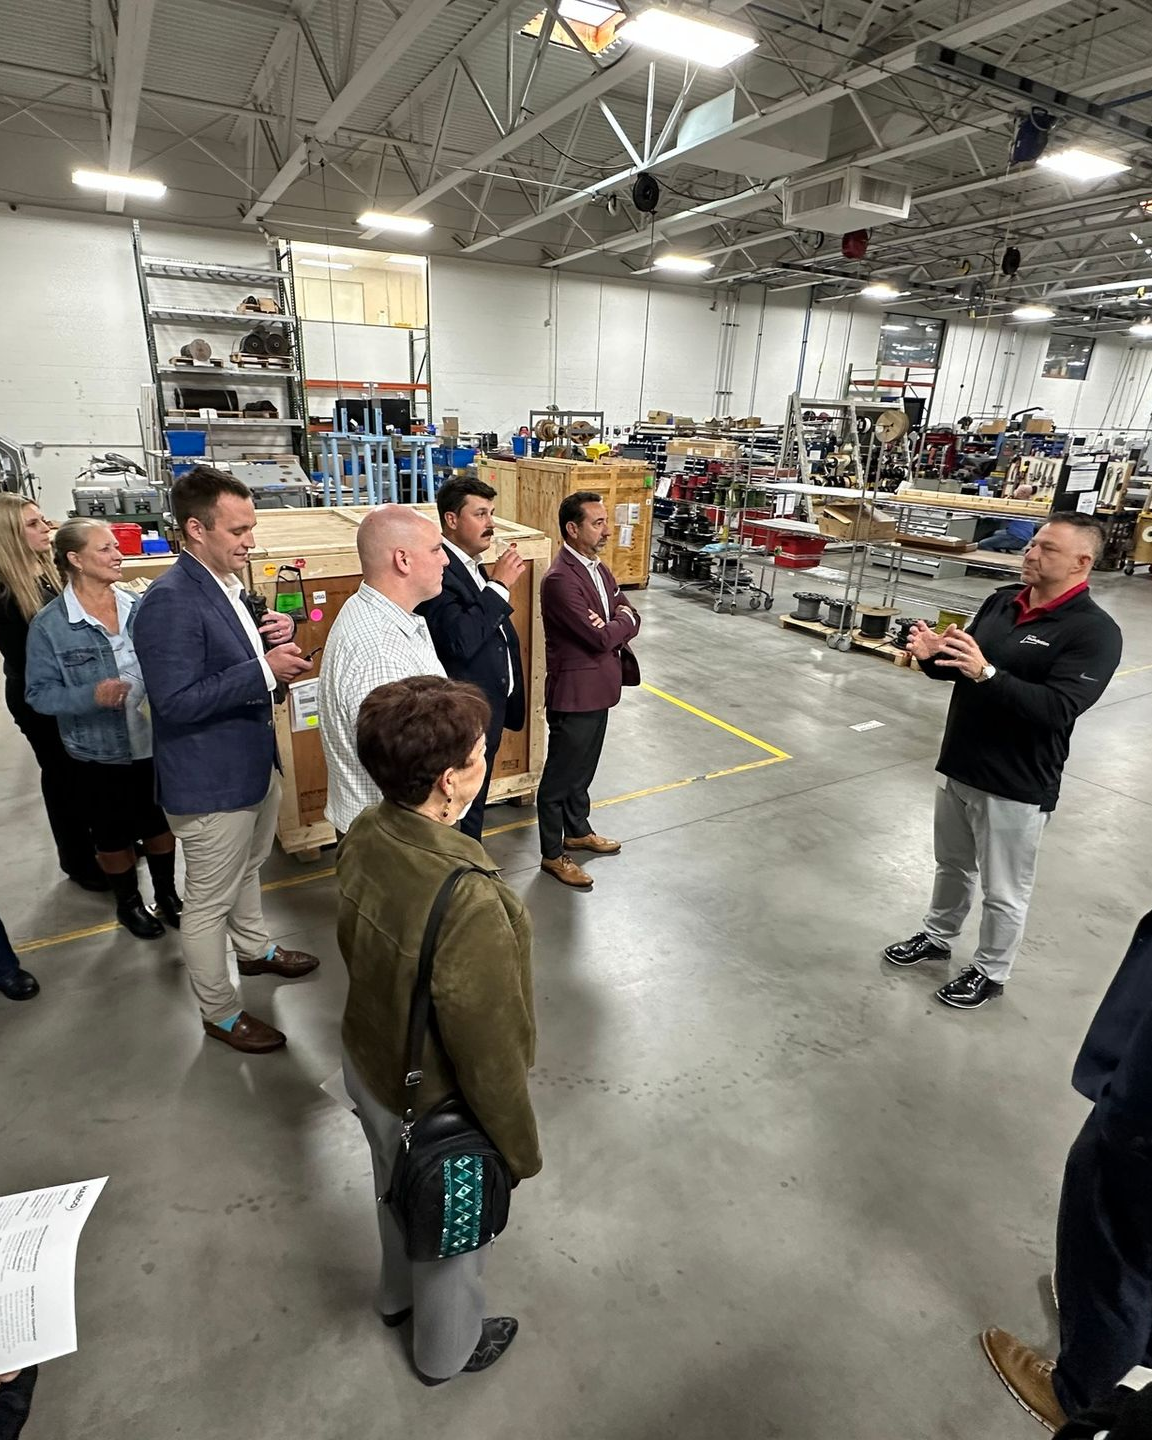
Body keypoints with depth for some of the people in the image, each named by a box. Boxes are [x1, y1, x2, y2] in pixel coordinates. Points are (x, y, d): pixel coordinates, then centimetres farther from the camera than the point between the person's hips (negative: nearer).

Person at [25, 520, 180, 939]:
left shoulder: (139, 607, -4)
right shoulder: (49, 625, -13)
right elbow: (39, 693, -11)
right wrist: (91, 696, -27)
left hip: (153, 743, 3)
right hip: (99, 754, -2)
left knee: (160, 825, 19)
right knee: (113, 836, 17)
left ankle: (167, 893, 41)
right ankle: (128, 902, 41)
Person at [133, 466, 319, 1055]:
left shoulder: (227, 584, 4)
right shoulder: (170, 601, -25)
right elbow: (176, 701, -28)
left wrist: (274, 637, -5)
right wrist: (265, 670, -31)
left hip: (255, 762, 9)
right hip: (210, 782, -9)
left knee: (247, 870, 29)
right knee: (208, 902, 9)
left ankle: (256, 950, 52)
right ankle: (220, 1014, 28)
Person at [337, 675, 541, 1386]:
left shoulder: (363, 837, -19)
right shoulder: (470, 906, -42)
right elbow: (490, 1056, -28)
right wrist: (521, 1148, -10)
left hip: (371, 1067, 6)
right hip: (439, 1108, -6)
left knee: (401, 1192, 35)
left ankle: (400, 1293, 66)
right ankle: (447, 1347, 58)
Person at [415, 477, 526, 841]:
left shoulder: (474, 567, 9)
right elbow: (460, 639, -32)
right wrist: (499, 585, -24)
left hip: (488, 710, 9)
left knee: (473, 808, 24)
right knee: (460, 815, 7)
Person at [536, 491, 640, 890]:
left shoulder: (599, 569, 8)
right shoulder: (560, 579, -22)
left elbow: (630, 620, 6)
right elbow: (600, 638, -25)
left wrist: (612, 624, -17)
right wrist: (623, 621, -4)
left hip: (599, 688, 9)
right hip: (574, 692, -9)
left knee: (584, 768, 24)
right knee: (560, 776, 6)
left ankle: (578, 831, 42)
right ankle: (552, 855, 20)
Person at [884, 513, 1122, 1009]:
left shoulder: (1094, 631, -15)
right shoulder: (1002, 600, 4)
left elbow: (1057, 709, -26)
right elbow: (963, 668, 12)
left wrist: (986, 672, -36)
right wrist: (933, 656, -10)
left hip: (1016, 787, -6)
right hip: (957, 766, 6)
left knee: (1003, 891, 12)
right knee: (952, 867, 24)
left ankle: (990, 973, 32)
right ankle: (937, 937, 44)